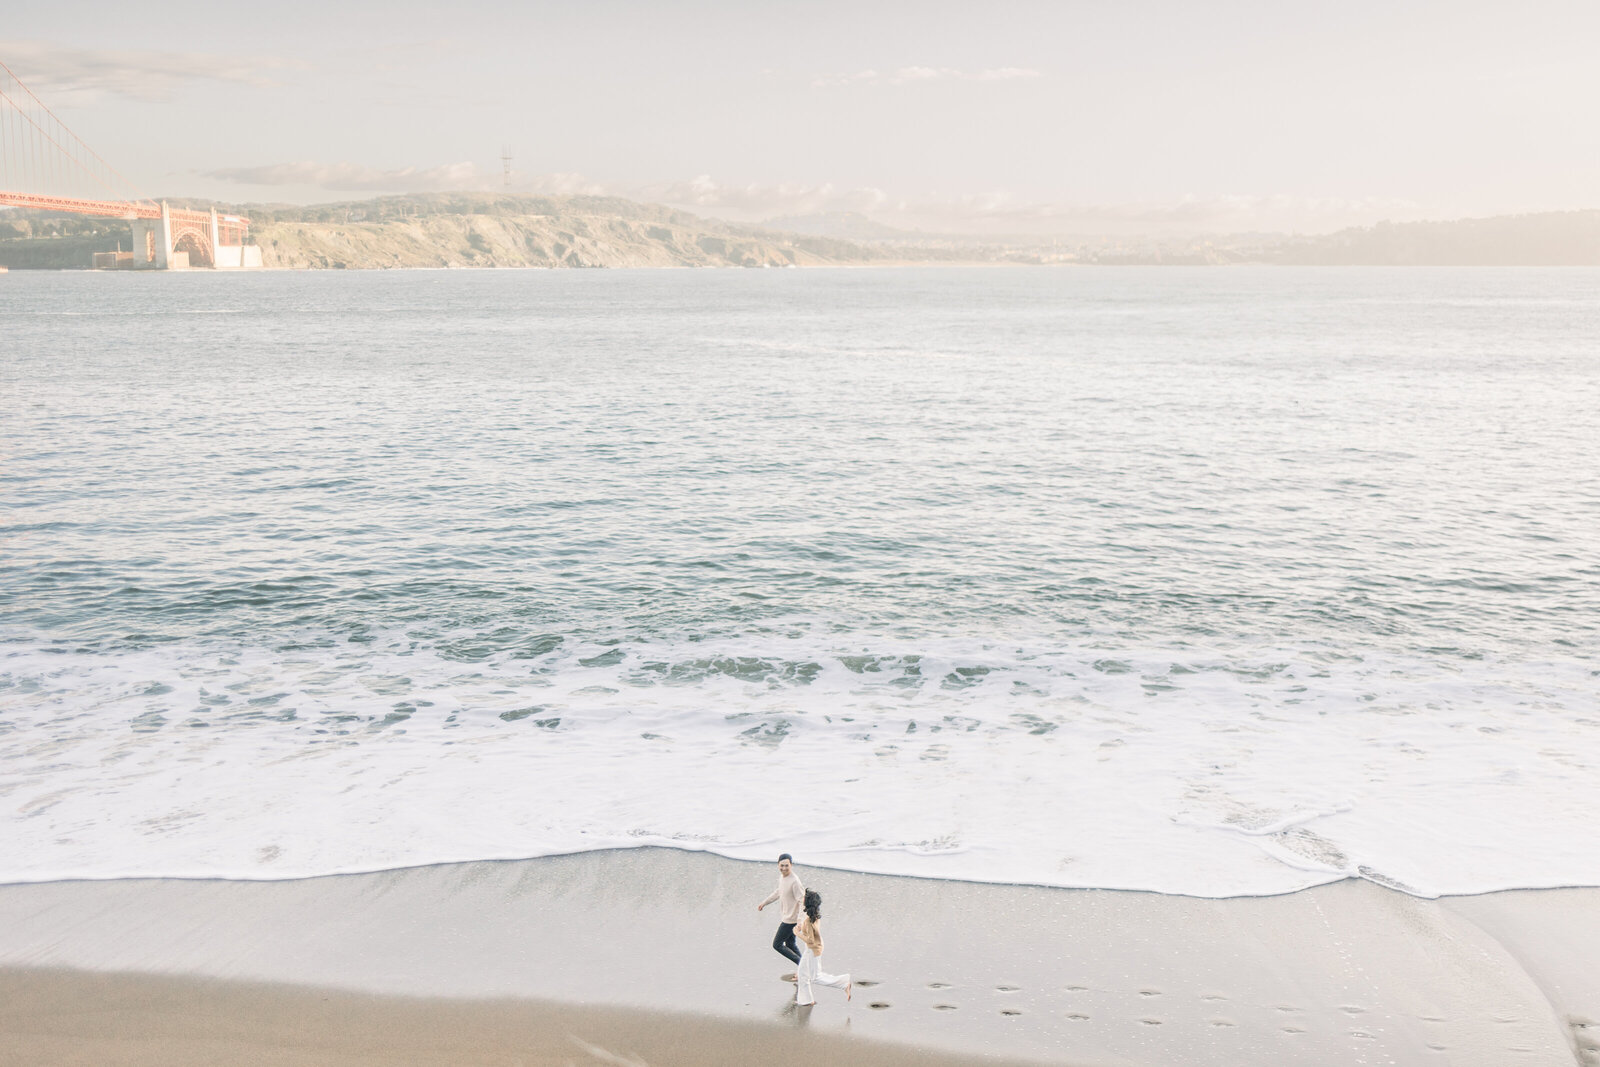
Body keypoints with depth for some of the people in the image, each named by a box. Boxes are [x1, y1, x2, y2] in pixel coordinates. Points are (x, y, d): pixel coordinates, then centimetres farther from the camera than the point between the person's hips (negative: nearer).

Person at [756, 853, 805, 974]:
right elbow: (779, 892, 21)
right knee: (790, 944, 17)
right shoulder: (782, 876, 2)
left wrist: (800, 922, -37)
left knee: (777, 945, 0)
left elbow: (803, 901, -29)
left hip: (791, 919, -9)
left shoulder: (794, 881, -26)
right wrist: (764, 903, 27)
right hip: (785, 917, 9)